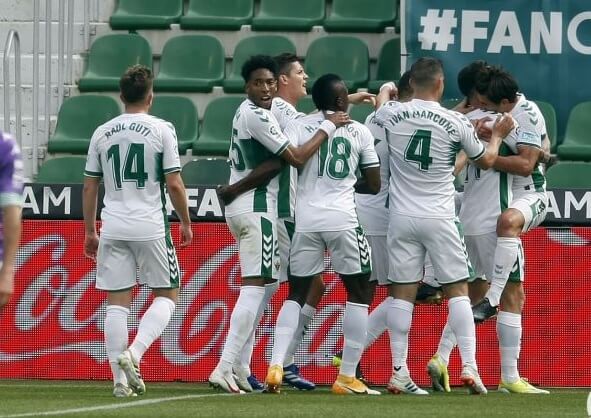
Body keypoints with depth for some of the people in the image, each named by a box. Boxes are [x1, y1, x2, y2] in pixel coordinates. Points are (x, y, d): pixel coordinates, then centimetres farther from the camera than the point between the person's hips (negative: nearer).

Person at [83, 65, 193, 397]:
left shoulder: (102, 133, 7)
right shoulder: (161, 130, -4)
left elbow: (89, 186, 10)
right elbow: (174, 184, -6)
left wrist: (90, 231, 19)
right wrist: (186, 224, 6)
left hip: (113, 229, 3)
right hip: (150, 227, -3)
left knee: (117, 301, 5)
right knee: (166, 295, 9)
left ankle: (120, 379, 2)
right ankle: (134, 353, -13)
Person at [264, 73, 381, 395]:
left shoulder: (298, 126, 5)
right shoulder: (360, 132, 7)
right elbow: (374, 185, 12)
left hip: (306, 220, 2)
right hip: (342, 220, -2)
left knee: (296, 293, 14)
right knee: (359, 292, 11)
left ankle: (276, 366, -4)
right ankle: (347, 377, 5)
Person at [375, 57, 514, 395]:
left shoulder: (393, 115, -1)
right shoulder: (456, 123, -7)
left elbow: (381, 99, 26)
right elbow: (485, 161, 9)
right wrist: (498, 135, 28)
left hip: (402, 218, 2)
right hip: (439, 219, -2)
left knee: (403, 292, 4)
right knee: (458, 289, 3)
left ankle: (399, 370, 2)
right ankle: (469, 365, -5)